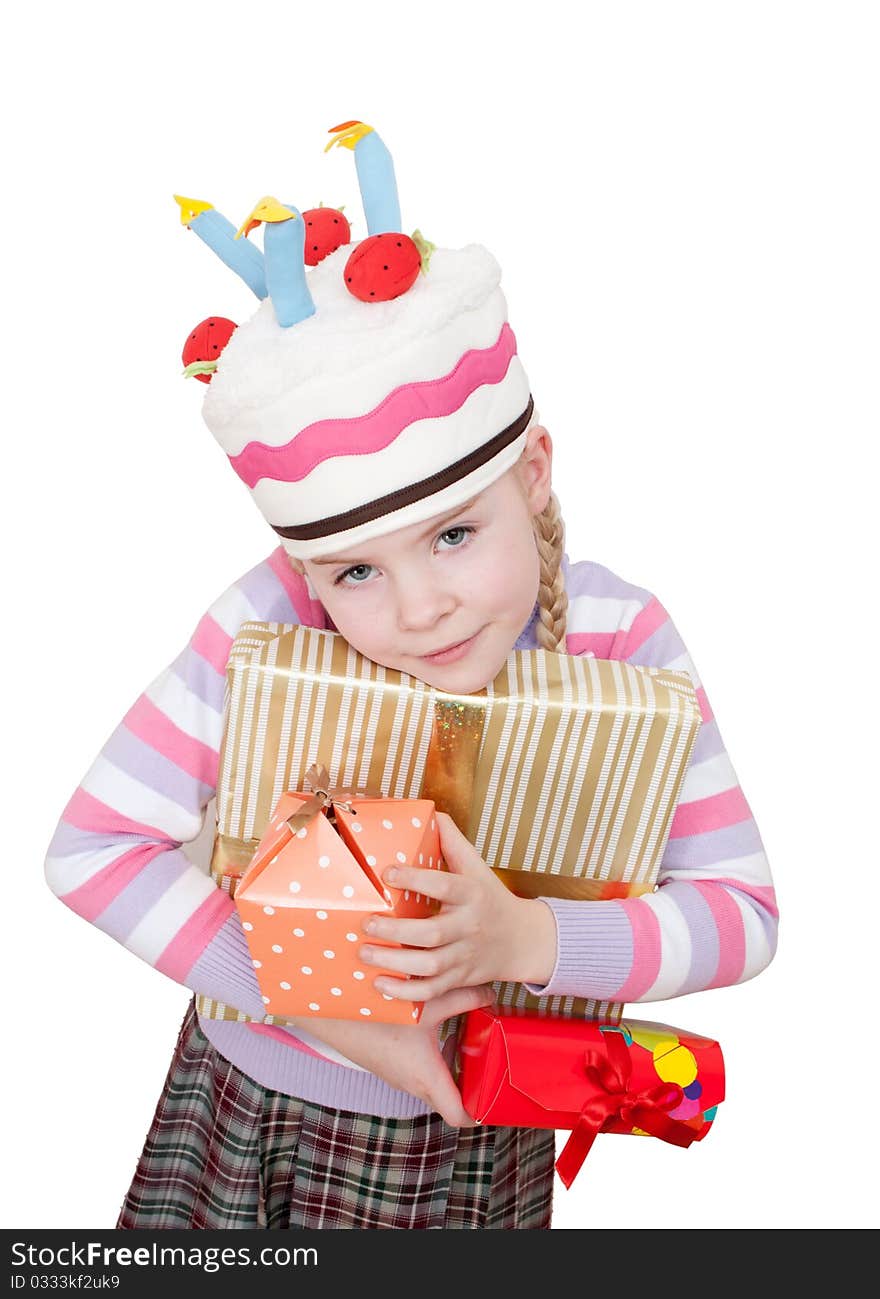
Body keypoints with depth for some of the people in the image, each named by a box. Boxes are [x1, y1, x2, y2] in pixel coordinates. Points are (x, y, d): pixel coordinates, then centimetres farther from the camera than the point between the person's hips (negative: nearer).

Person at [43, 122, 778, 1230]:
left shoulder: (621, 641, -22)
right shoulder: (276, 622, -26)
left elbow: (743, 912, -17)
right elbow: (92, 848, -25)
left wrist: (529, 939, -34)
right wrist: (337, 1013, -26)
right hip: (253, 1104, 1)